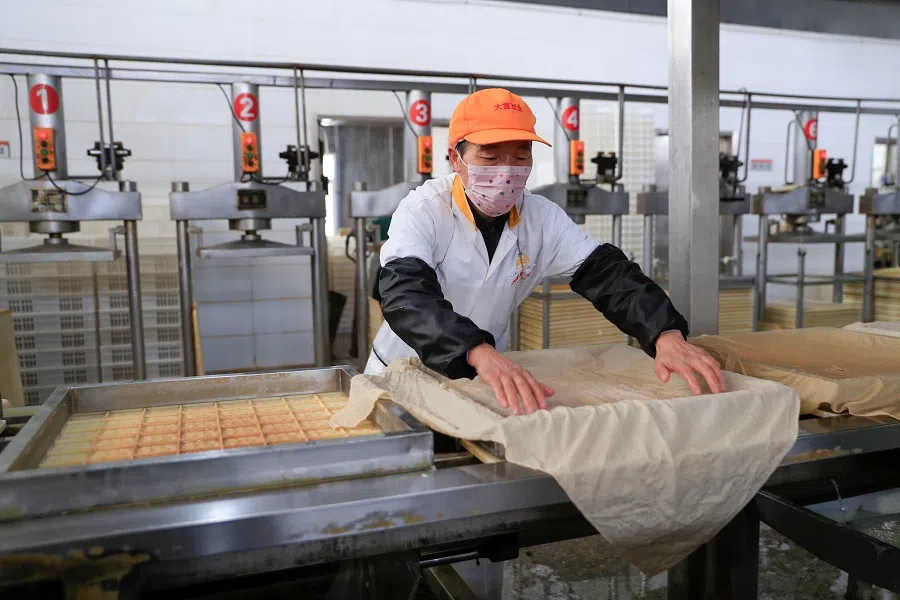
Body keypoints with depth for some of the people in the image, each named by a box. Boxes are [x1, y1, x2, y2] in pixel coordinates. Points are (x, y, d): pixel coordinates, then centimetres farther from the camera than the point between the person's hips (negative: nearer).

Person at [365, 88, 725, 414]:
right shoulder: (423, 211, -20)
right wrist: (480, 354, -53)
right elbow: (405, 294, -35)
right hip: (405, 376, -2)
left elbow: (606, 273, -13)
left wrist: (667, 334, -33)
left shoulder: (542, 216, -7)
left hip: (488, 376, 3)